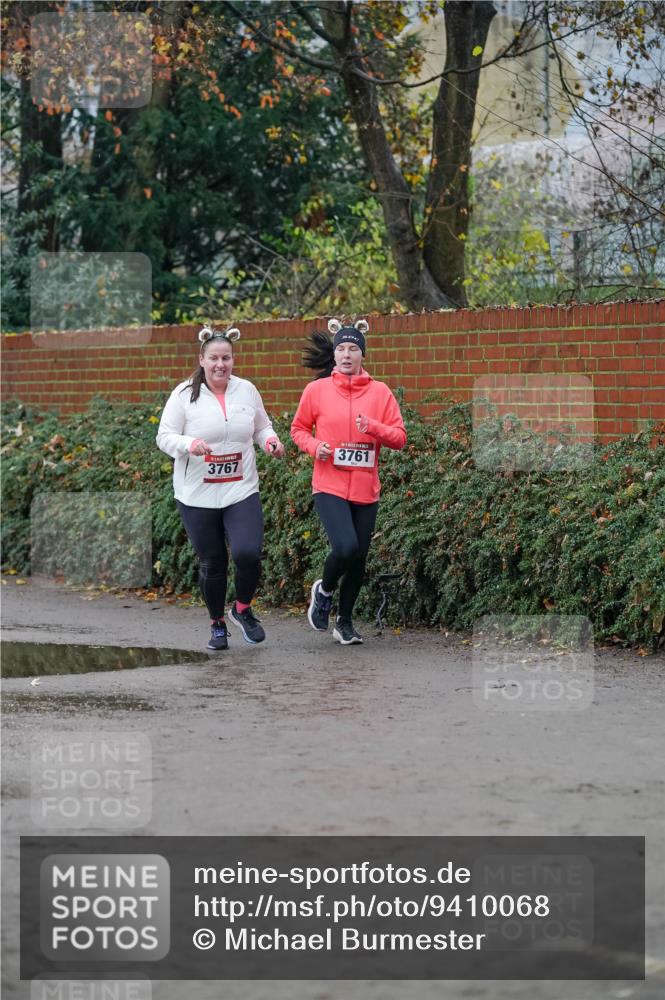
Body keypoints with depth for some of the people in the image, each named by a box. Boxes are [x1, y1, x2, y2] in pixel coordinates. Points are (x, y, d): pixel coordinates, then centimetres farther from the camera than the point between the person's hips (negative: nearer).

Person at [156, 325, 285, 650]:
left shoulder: (247, 390, 5)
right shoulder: (185, 394, -4)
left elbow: (262, 427, 19)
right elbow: (164, 437, -3)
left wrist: (270, 441, -4)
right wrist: (189, 444, -24)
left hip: (242, 492, 1)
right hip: (197, 497, -1)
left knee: (247, 553, -18)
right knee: (212, 563, 6)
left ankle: (243, 610, 11)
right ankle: (217, 624, 29)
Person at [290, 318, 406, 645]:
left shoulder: (380, 392, 3)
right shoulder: (317, 389, 0)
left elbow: (399, 437, 2)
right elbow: (299, 428, 11)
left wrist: (373, 427, -16)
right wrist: (314, 445, -9)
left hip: (366, 489, 3)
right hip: (330, 486, -3)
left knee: (359, 558, 7)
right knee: (346, 547, -22)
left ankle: (344, 621, 27)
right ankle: (324, 590, 9)